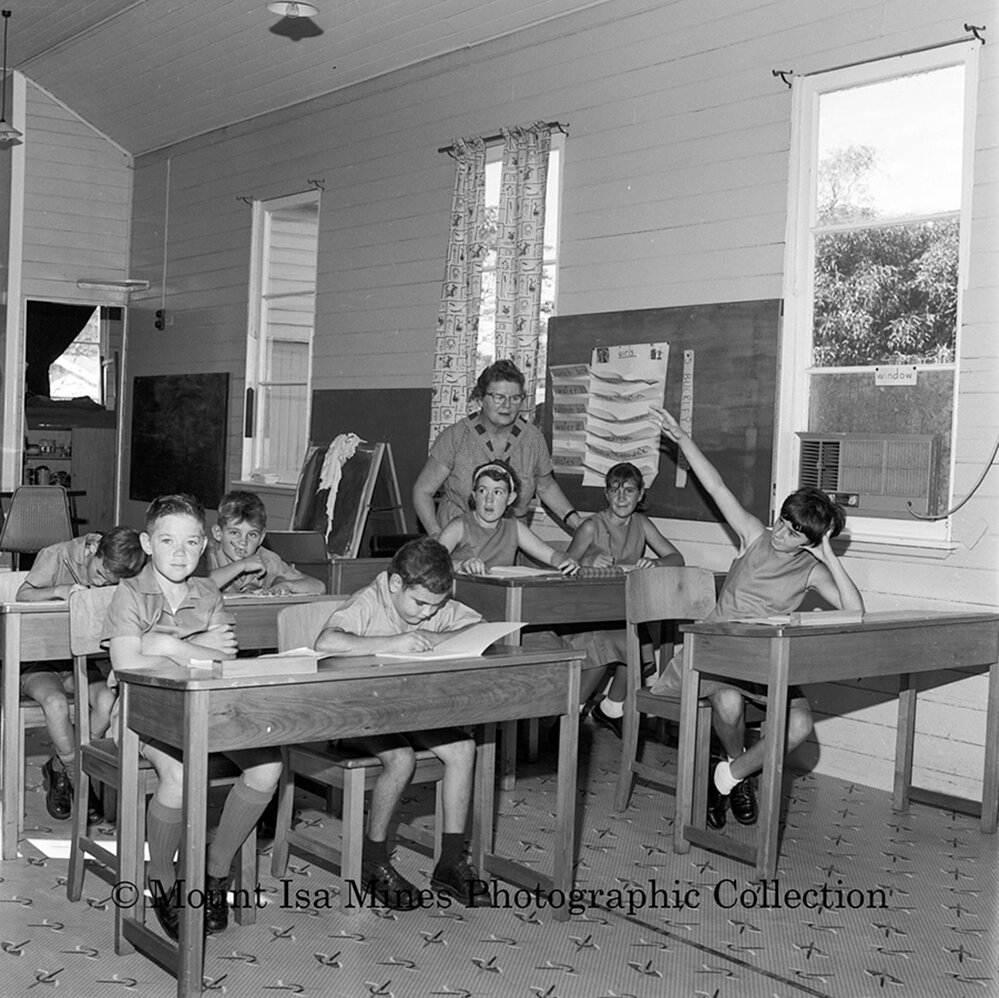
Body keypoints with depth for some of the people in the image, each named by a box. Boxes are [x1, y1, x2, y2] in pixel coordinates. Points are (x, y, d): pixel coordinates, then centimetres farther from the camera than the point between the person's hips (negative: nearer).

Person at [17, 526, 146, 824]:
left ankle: (61, 769, -6)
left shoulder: (119, 581, -4)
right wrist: (58, 591, -32)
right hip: (39, 662, -3)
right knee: (56, 703, -33)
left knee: (109, 700, -27)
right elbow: (23, 595, -13)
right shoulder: (55, 556, -13)